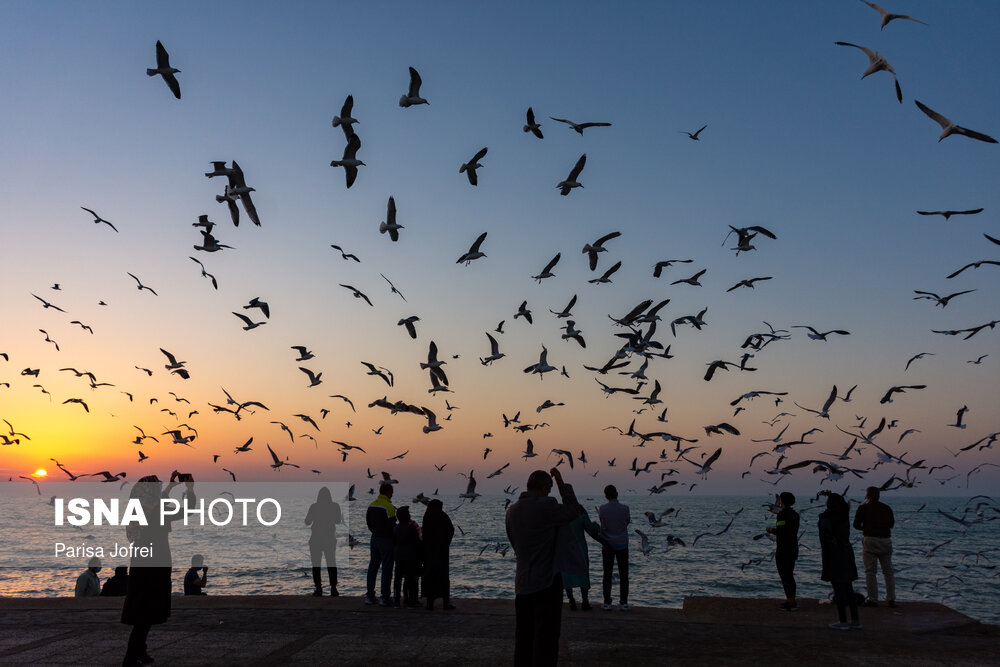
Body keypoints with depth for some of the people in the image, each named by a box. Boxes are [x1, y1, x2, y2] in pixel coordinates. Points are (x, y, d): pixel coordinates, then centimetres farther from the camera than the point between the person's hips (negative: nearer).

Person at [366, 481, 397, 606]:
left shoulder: (372, 505, 8)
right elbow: (391, 526, -18)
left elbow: (368, 522, 14)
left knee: (373, 566, 12)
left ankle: (370, 595, 14)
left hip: (374, 538, 7)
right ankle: (384, 597, -2)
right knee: (387, 568, -2)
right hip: (386, 540, -7)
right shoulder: (388, 507, -16)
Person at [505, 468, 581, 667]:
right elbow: (573, 511, 0)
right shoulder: (546, 507, -16)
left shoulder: (512, 511, 6)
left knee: (523, 636, 14)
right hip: (547, 582, -7)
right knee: (546, 637, 1)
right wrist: (562, 483, 3)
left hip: (522, 584, 7)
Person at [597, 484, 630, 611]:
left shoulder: (602, 509, -11)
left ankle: (607, 603, 5)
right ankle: (623, 603, 5)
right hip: (622, 544, 0)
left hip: (607, 544, 0)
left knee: (607, 574, 6)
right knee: (623, 574, 6)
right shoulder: (625, 508, -12)